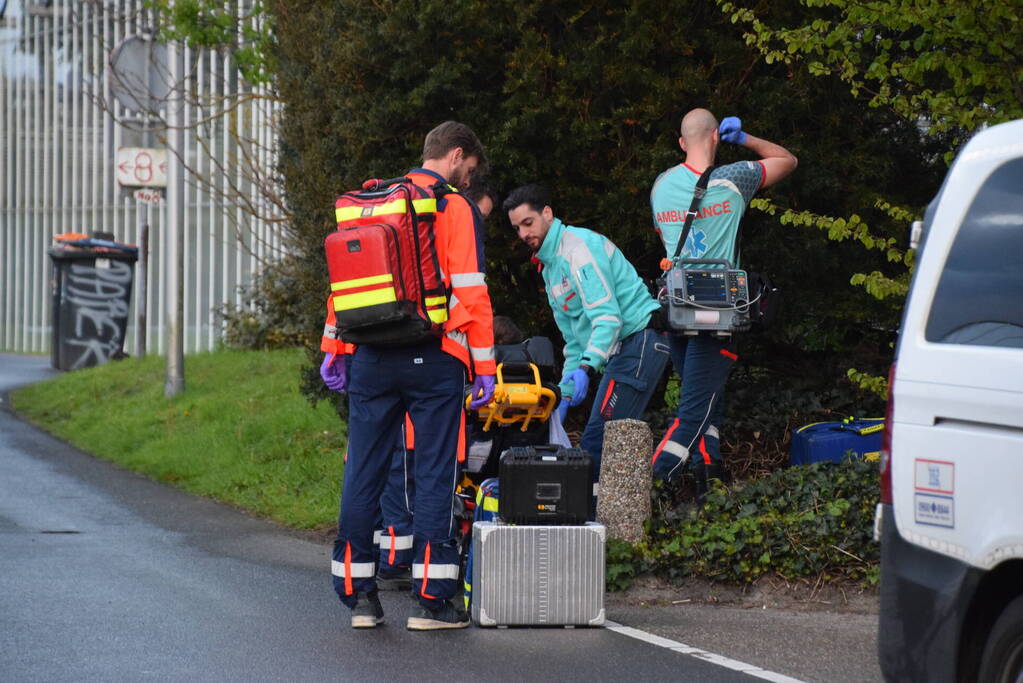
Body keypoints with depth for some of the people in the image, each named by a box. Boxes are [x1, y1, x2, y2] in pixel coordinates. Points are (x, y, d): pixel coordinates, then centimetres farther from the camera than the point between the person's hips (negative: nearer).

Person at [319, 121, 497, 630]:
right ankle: (432, 599, -2)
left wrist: (334, 350, 19)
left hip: (370, 358, 5)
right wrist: (484, 366, -5)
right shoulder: (455, 209, -3)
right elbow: (470, 292, -8)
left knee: (363, 473, 9)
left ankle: (358, 594, 11)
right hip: (433, 359, -5)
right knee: (435, 474, -1)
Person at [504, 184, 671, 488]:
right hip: (622, 349, 11)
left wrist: (587, 367, -30)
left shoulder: (578, 245, -9)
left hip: (641, 335, -11)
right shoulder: (550, 268, 23)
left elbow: (607, 316, -20)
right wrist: (565, 394, 18)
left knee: (597, 440, -15)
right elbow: (574, 341, 27)